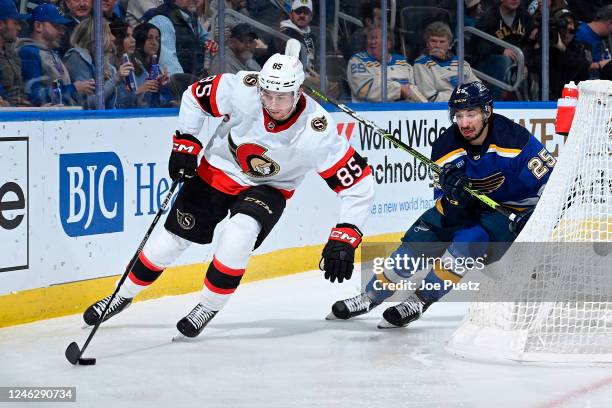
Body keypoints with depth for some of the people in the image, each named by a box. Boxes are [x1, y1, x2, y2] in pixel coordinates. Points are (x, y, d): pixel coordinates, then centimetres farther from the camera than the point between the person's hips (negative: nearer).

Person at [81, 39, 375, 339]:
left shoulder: (317, 132, -32)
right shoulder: (241, 90, -29)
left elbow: (359, 183, -26)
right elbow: (195, 96, -8)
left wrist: (345, 238, -31)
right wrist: (185, 143, -11)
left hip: (268, 187, -2)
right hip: (217, 171, 2)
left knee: (239, 233, -29)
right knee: (172, 238, 5)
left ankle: (209, 306, -5)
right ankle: (124, 294, 29)